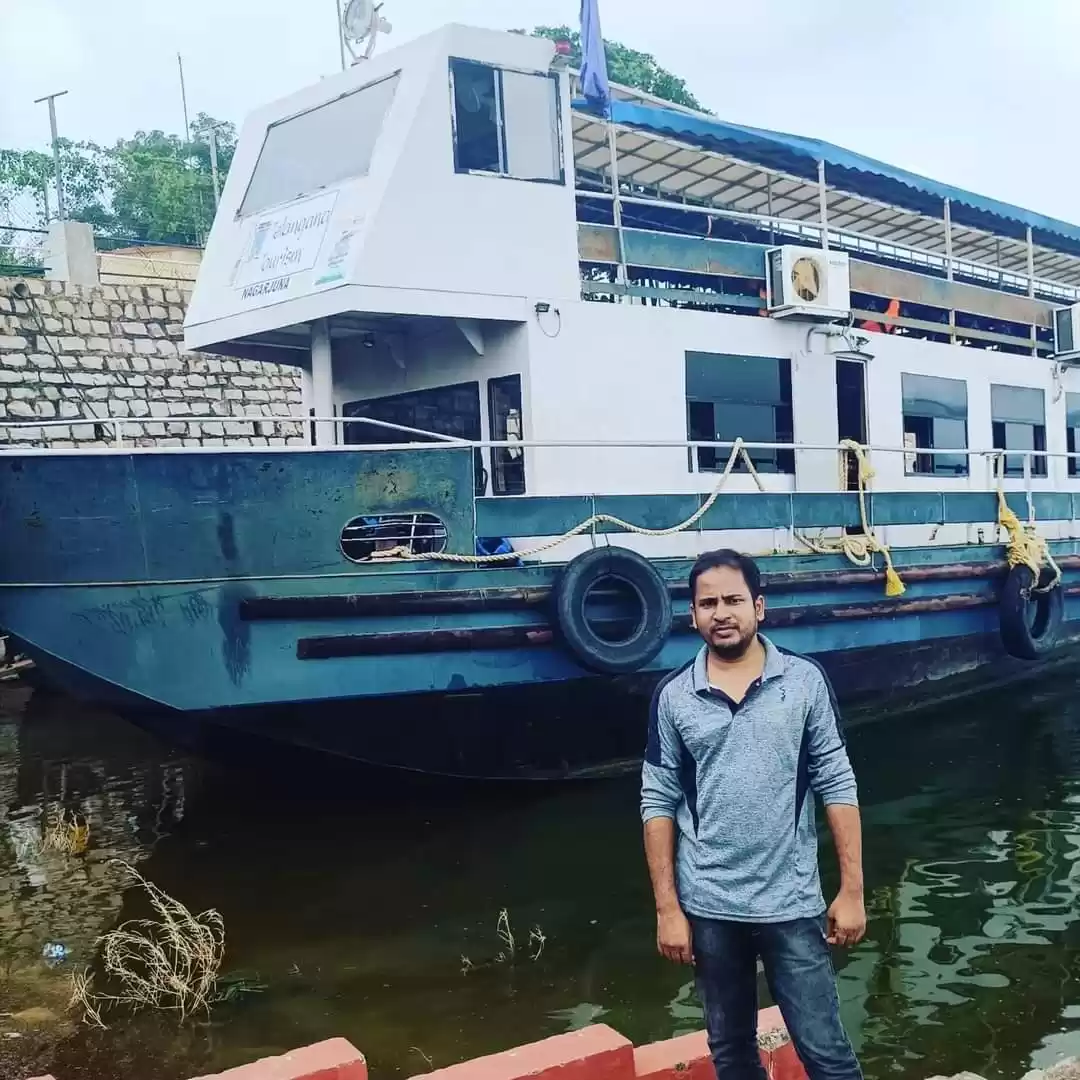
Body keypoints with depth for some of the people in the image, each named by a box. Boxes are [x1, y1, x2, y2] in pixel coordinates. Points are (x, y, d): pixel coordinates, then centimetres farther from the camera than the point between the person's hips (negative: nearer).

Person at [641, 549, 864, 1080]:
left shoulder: (805, 681, -4)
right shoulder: (673, 697, -2)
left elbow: (837, 787, -2)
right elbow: (659, 804, 0)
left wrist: (852, 890, -4)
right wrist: (667, 908, -3)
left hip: (792, 902, -1)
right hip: (708, 907, 1)